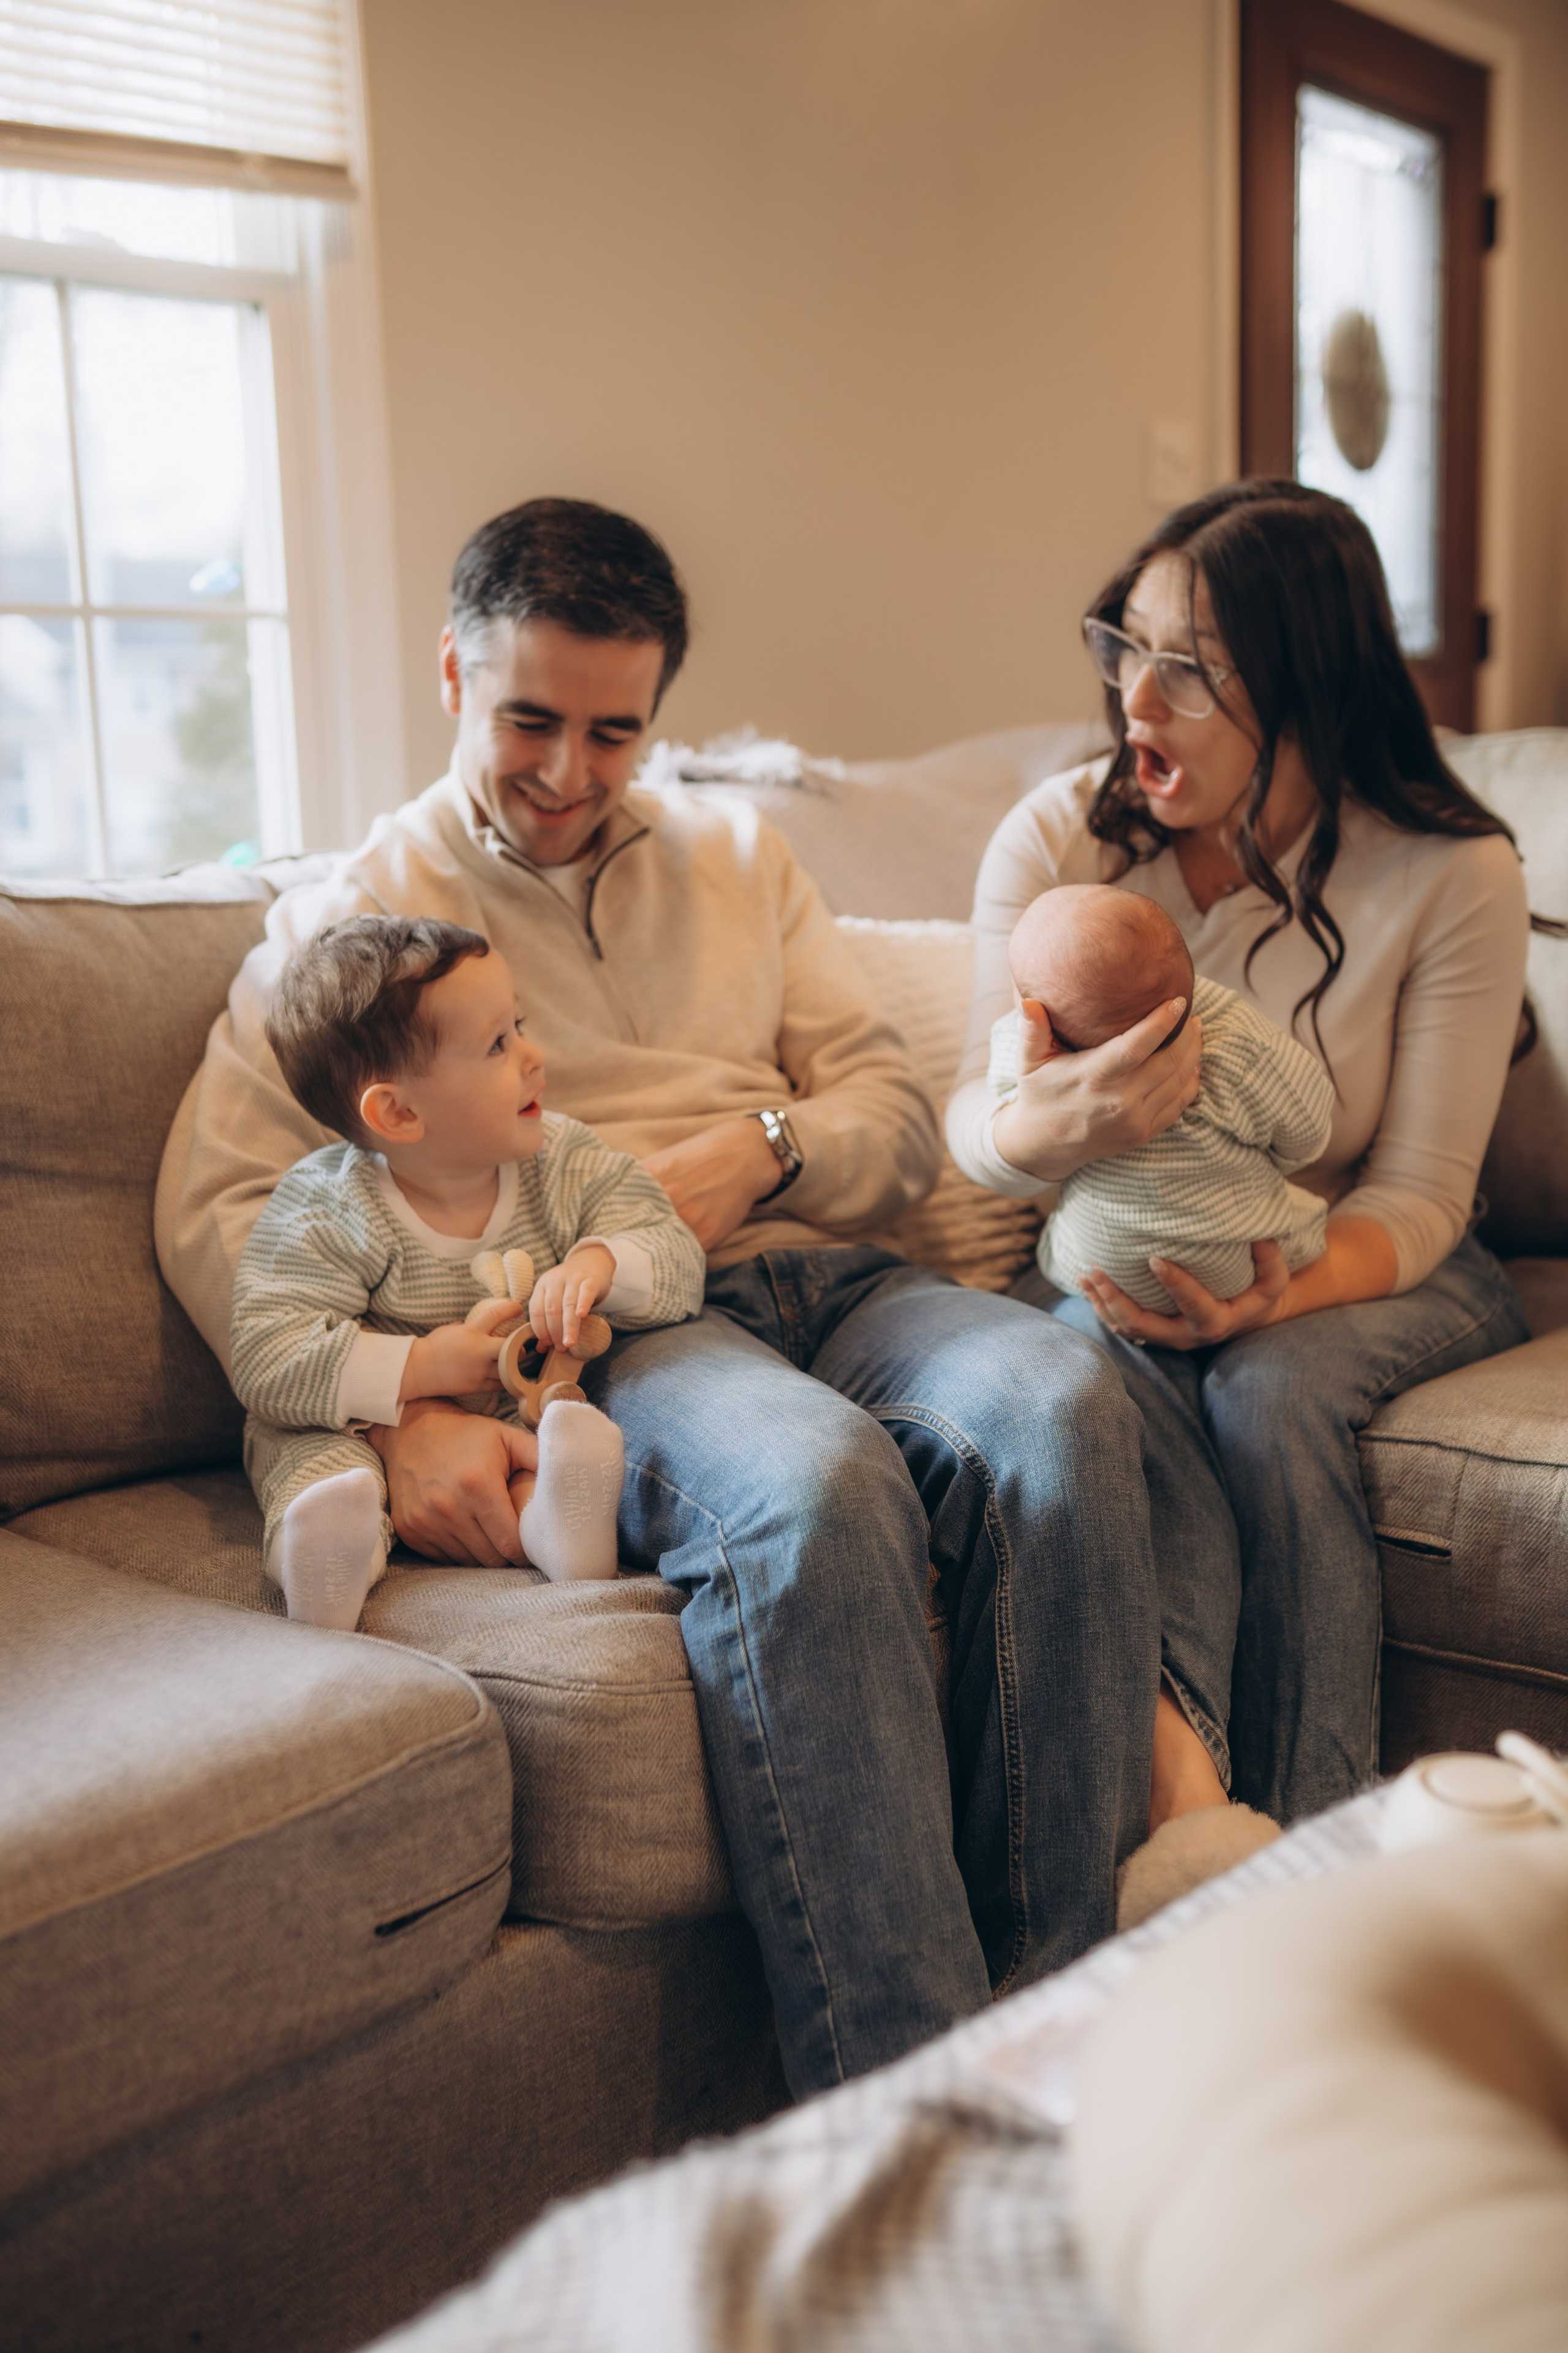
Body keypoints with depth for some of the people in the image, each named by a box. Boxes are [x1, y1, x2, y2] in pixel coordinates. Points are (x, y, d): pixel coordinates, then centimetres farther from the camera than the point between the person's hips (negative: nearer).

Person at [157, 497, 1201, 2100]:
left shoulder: (734, 855, 25)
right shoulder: (352, 914, 12)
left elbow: (900, 1118, 20)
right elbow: (217, 1211, -1)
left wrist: (760, 1147, -3)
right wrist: (403, 1412, -18)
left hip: (818, 1272, 4)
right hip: (587, 1338, -4)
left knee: (1060, 1406, -30)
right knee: (811, 1483, -38)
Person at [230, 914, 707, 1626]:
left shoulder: (564, 1161, -7)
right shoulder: (325, 1213, -19)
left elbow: (677, 1258, -9)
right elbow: (265, 1360, -26)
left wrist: (599, 1263, -32)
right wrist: (425, 1368, -31)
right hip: (386, 1438, -2)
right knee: (303, 1439, -25)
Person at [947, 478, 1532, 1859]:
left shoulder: (1452, 875, -12)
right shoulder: (1056, 838, -7)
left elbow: (1418, 1196, -13)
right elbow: (971, 1117, -11)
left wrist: (1282, 1290, -35)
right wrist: (1045, 1129, -38)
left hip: (1369, 1273, -1)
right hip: (1123, 1264, 2)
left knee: (1272, 1387, -33)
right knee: (1098, 1359, -32)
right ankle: (1176, 1752, -45)